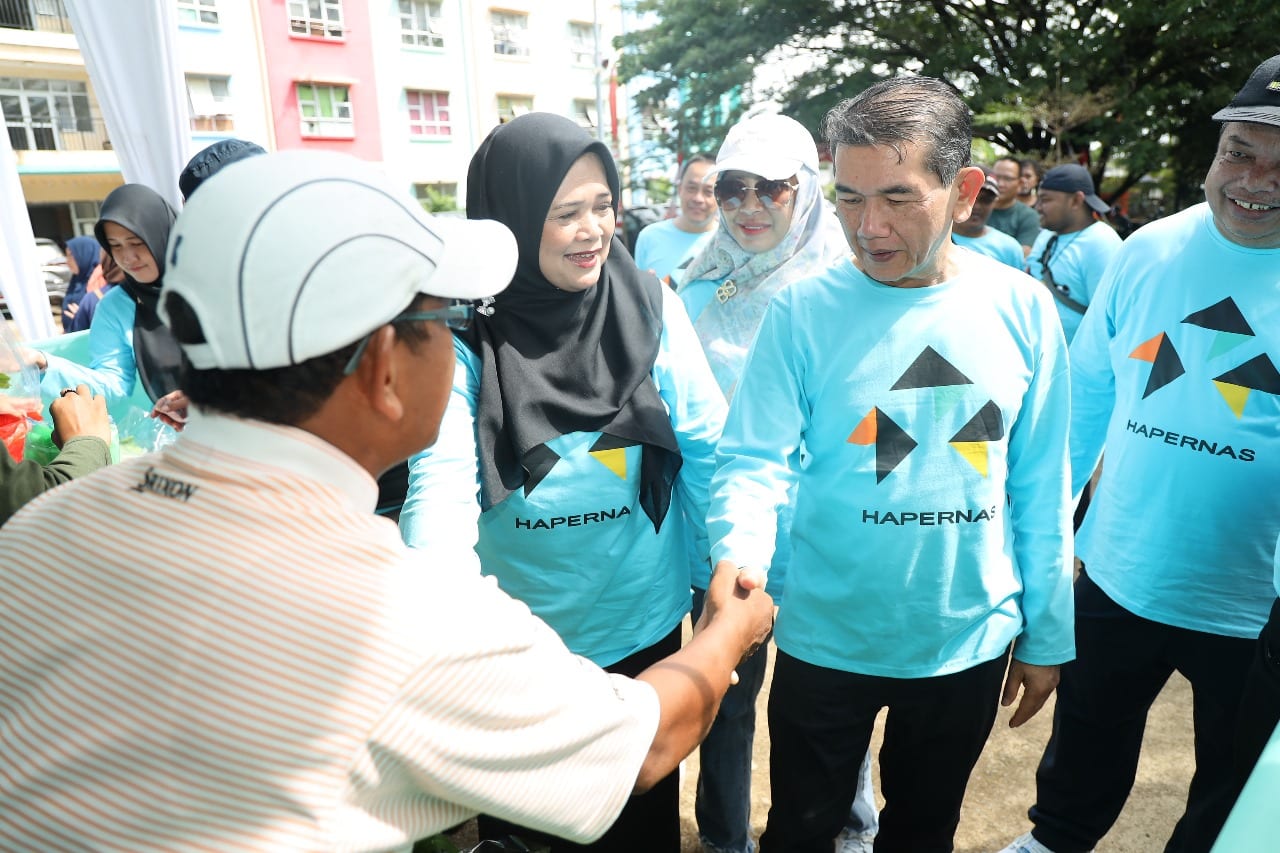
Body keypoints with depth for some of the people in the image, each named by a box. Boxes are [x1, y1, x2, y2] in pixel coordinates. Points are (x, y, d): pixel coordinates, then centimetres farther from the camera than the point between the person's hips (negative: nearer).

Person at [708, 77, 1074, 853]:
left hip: (971, 641, 3)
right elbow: (755, 460, -15)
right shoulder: (804, 310, -14)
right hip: (826, 639, -2)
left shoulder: (1022, 310, -6)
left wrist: (1046, 634, 5)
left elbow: (1041, 487, 0)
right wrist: (739, 558, -35)